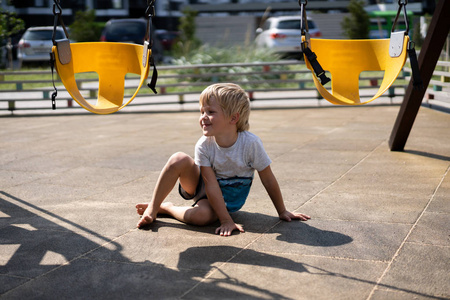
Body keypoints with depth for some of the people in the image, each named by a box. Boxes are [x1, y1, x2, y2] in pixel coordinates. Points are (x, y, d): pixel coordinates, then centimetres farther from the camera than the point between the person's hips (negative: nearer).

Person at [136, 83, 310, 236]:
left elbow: (268, 181, -14)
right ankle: (152, 207, -14)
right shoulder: (204, 146, -21)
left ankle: (165, 208, -6)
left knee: (201, 216, -36)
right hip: (201, 186, 1)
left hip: (227, 198, -1)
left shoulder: (251, 143, -25)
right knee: (179, 160, -29)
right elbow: (211, 185, -22)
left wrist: (282, 212, -6)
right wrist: (226, 221, -28)